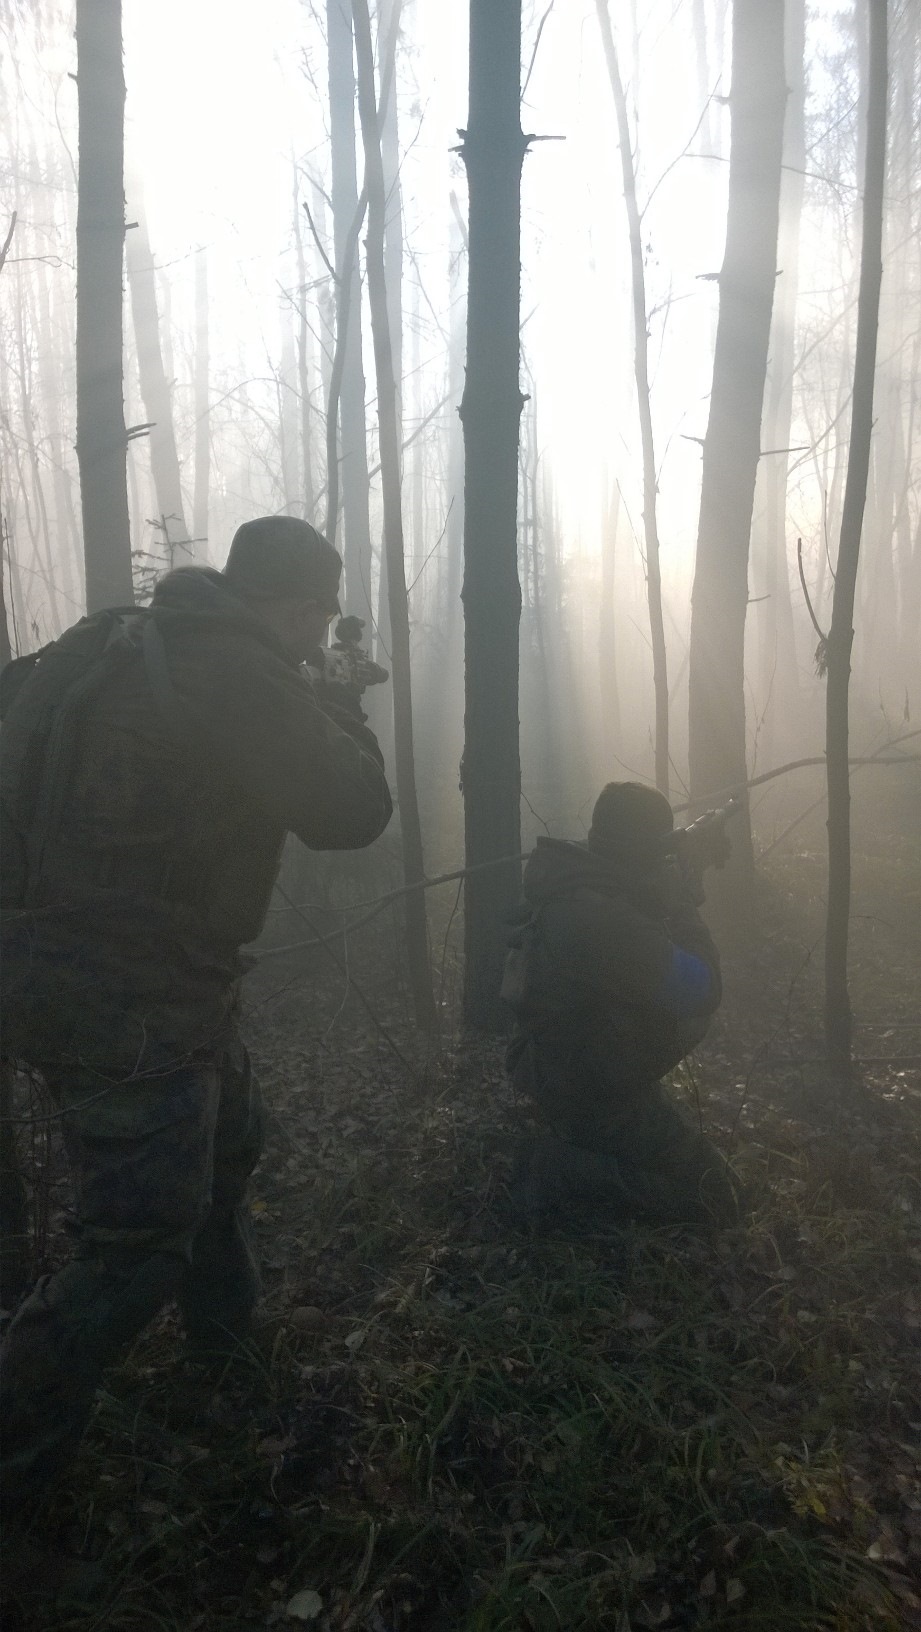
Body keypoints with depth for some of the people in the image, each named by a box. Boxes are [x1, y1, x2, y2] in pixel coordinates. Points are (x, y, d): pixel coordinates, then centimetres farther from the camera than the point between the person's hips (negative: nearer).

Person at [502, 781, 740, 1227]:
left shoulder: (573, 886, 0)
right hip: (592, 1093, -9)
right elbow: (700, 990, -27)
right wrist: (683, 903, -14)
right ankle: (560, 1168, -2)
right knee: (711, 1199, -1)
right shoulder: (604, 917, -31)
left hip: (554, 1070, 9)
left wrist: (672, 902, 3)